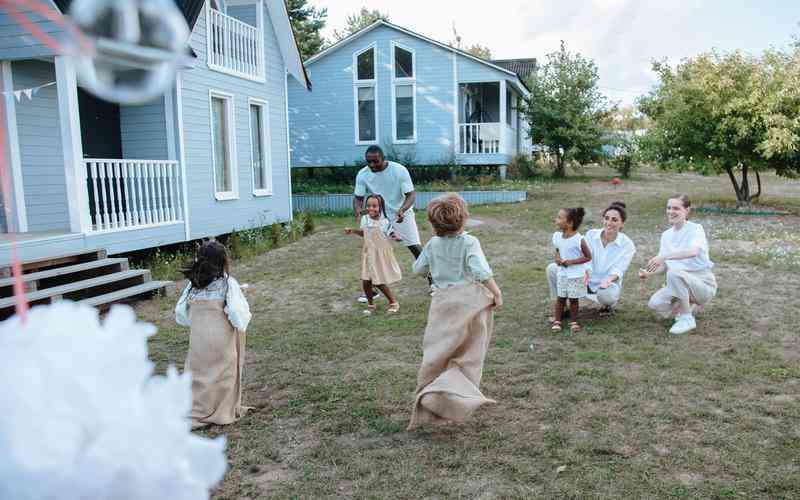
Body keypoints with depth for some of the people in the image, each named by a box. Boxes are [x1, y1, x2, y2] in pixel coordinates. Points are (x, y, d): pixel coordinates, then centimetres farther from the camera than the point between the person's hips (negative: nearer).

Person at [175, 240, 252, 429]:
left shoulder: (193, 284, 2)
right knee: (223, 374, 10)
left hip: (198, 337, 4)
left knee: (198, 374, 12)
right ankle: (225, 412, 21)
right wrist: (241, 324, 0)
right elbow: (237, 311, -20)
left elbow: (180, 312, 6)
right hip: (222, 338, -3)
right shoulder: (227, 283, -12)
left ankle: (195, 415, 11)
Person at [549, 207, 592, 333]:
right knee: (560, 298, 9)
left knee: (573, 299, 7)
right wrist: (557, 258, -9)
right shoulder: (557, 236, -4)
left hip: (576, 275, -4)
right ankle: (556, 321, 18)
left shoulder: (579, 240, -21)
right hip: (562, 274, 4)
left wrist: (571, 261, -21)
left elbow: (588, 257, -14)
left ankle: (573, 322, 22)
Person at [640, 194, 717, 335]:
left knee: (674, 273, -35)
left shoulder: (695, 229, -13)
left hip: (703, 283, -6)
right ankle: (686, 305, 15)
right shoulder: (666, 235, 6)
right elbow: (664, 266, 5)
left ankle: (687, 319, -17)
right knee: (655, 304, -16)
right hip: (680, 282, 6)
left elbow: (693, 251, -35)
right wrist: (649, 273, -15)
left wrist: (664, 256, -44)